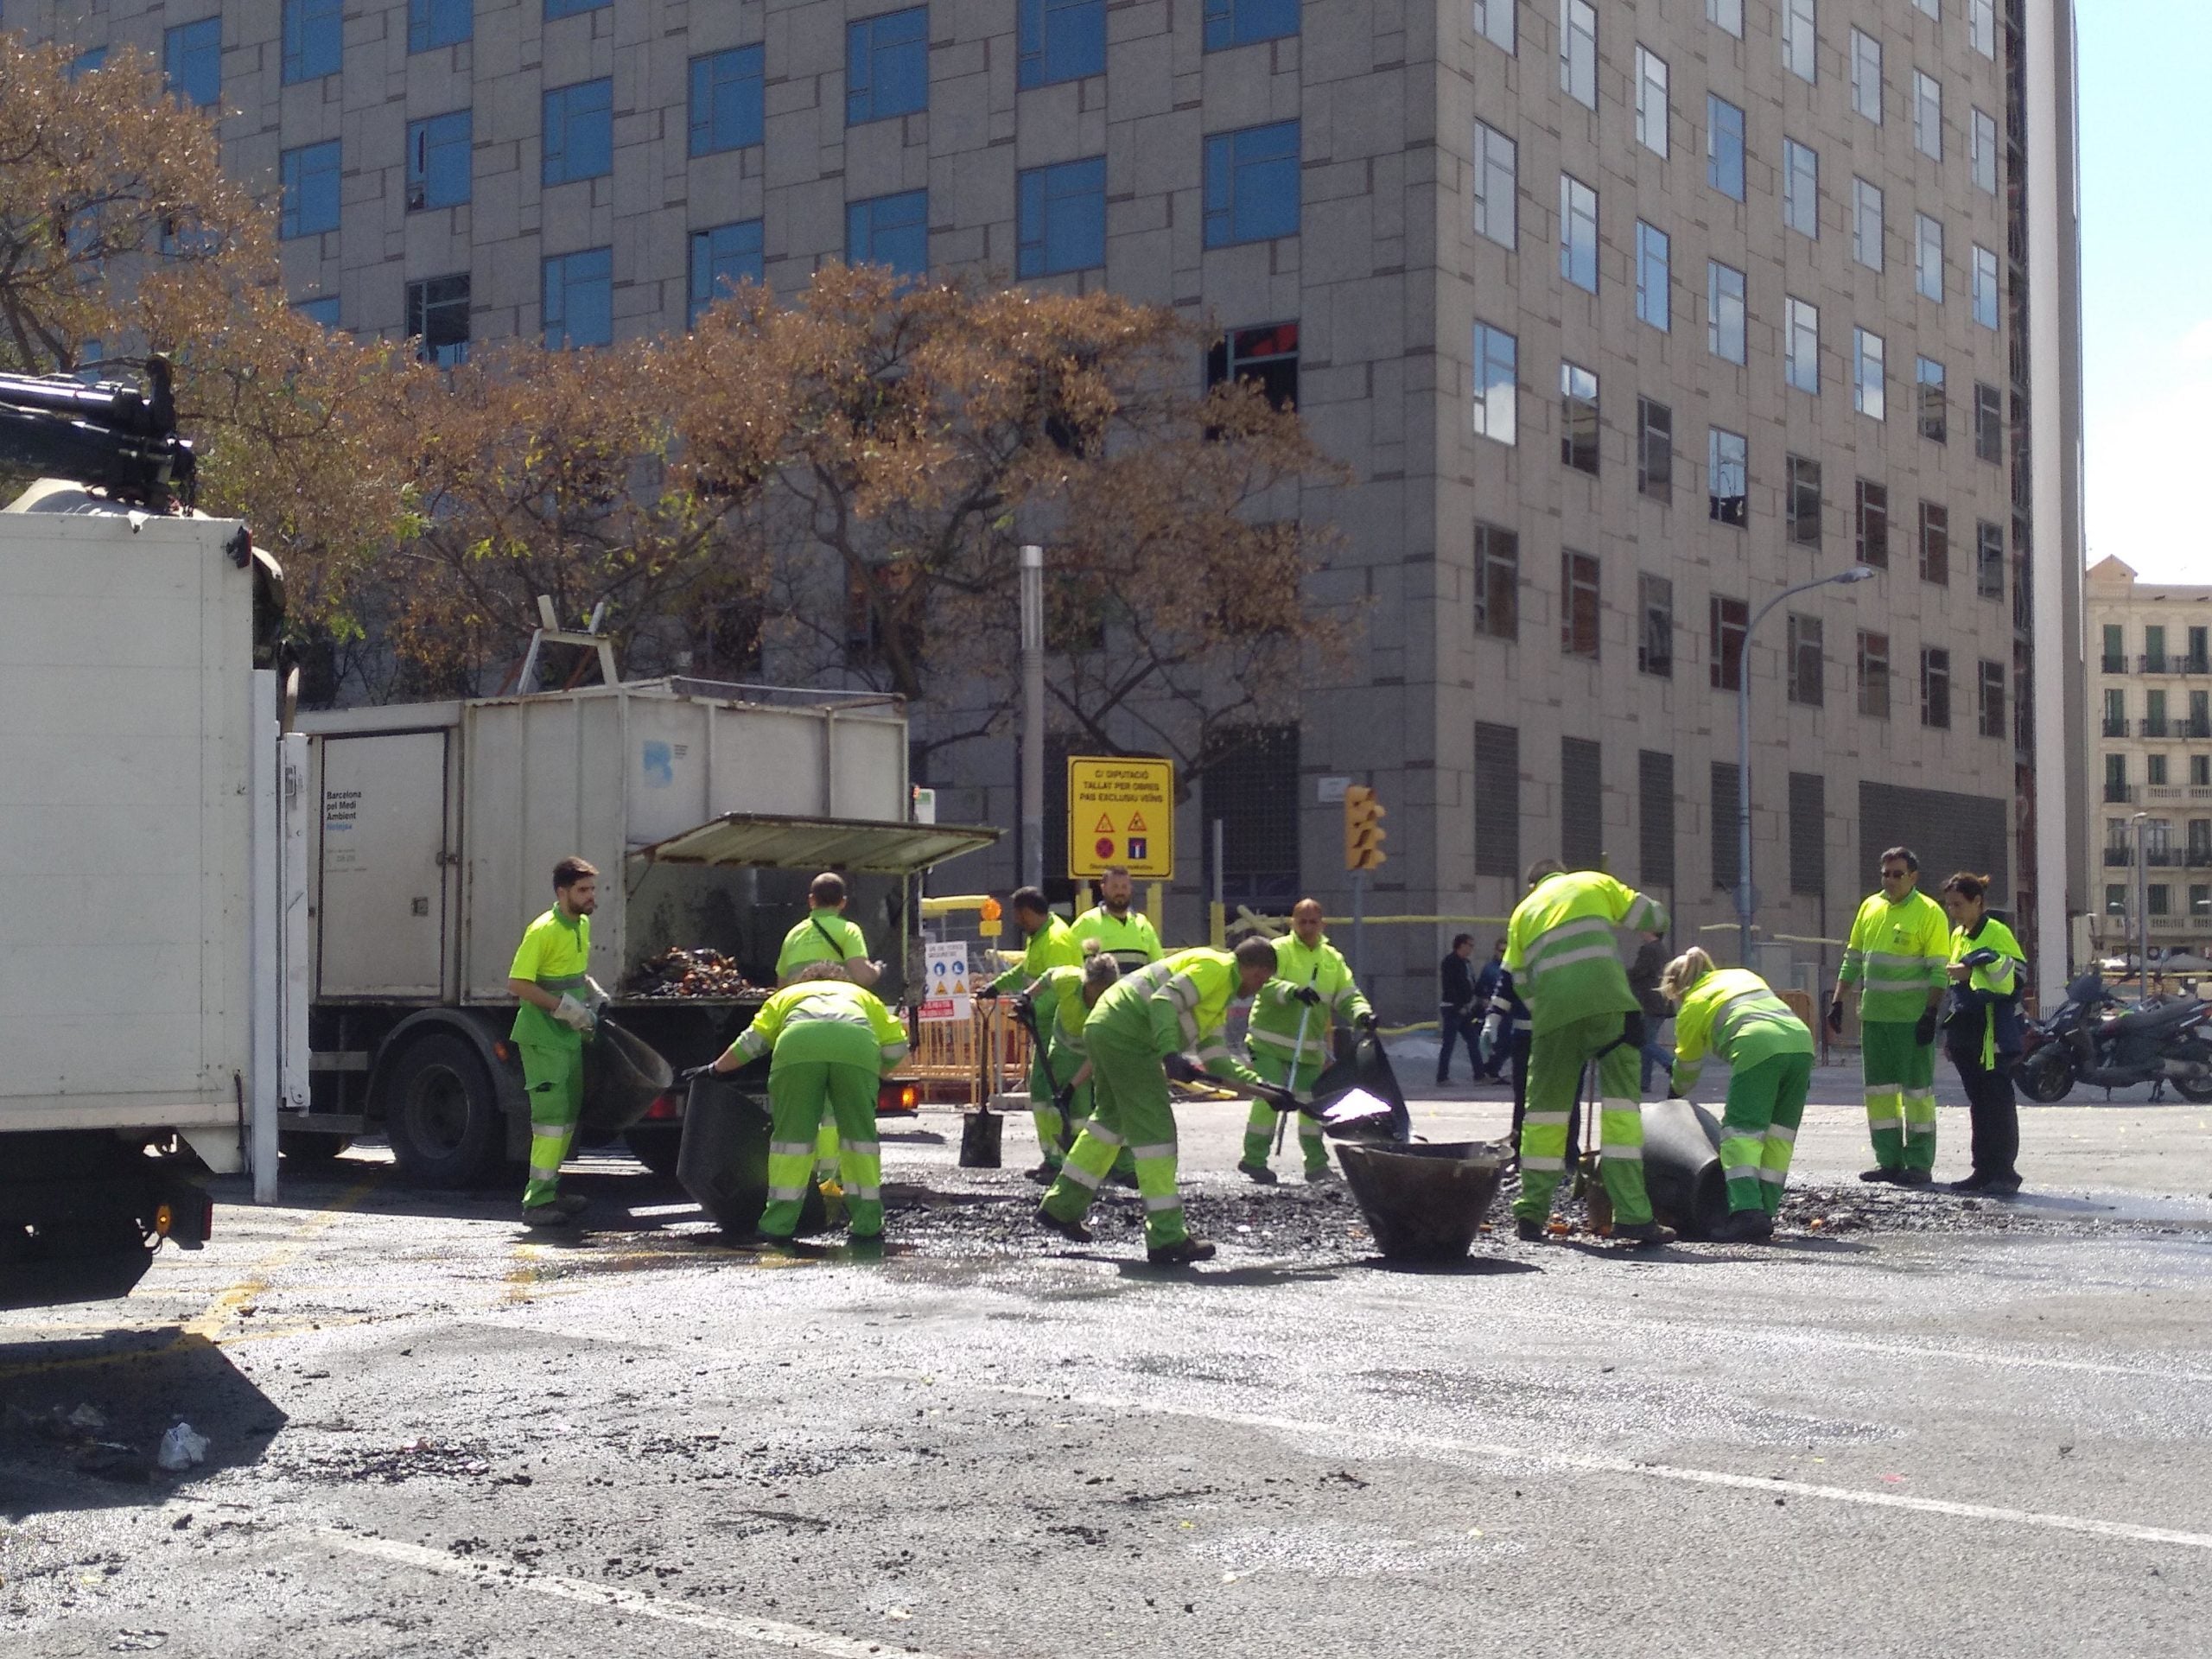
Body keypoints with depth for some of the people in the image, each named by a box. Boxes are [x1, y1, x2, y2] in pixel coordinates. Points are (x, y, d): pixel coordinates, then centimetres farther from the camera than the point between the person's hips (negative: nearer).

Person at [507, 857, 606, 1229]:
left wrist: (593, 993, 10)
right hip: (543, 1039, -9)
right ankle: (538, 1202, -10)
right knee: (552, 1114, -12)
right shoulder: (544, 931, -18)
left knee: (568, 1113, 14)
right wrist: (563, 1007, -23)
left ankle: (549, 1190, 25)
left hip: (570, 1036, 9)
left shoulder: (582, 925, 10)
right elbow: (517, 984, -22)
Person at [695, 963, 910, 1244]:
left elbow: (753, 1039, 28)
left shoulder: (787, 994, 40)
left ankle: (779, 1222, 6)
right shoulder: (862, 995, 42)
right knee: (858, 1131, 11)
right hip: (858, 1043, 1)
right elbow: (896, 1045, 29)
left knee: (792, 1132, 5)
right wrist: (876, 1073, 46)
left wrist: (718, 1069, 40)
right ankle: (867, 1221, 12)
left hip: (799, 1044, 0)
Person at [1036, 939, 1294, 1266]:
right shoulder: (1216, 967, -7)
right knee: (1155, 1129, -8)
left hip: (1102, 1028, 11)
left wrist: (1261, 1085, 15)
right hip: (1126, 1034, -11)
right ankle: (1166, 1239, -7)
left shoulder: (1221, 993, 25)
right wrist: (1171, 1054, -30)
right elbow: (1164, 1002, -20)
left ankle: (1060, 1207, 37)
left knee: (1111, 1117, 26)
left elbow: (1215, 1057, 22)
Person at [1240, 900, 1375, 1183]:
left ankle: (1317, 1164, 20)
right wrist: (1293, 991, -40)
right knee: (1269, 1098, -11)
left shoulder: (1333, 959, 10)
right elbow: (1264, 982, -23)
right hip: (1270, 1042, -5)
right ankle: (1254, 1159, -2)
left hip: (1309, 1047, 5)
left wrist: (1362, 1014, -14)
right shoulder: (1279, 950, -8)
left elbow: (1348, 995, 7)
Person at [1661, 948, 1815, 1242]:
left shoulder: (1692, 1006, 20)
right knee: (1778, 1133, 11)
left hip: (1758, 1046, -6)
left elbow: (1686, 1069, 31)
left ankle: (1746, 1210, -23)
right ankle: (1766, 1212, 8)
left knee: (1740, 1131, -6)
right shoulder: (1744, 975, 36)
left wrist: (1676, 1096, 50)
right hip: (1801, 1039, 6)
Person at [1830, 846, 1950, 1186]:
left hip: (1913, 1018, -6)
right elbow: (1853, 958, 17)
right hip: (1874, 1015, 6)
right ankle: (1889, 1161, 15)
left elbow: (1939, 969, -10)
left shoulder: (1929, 913, -7)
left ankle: (1919, 1164, 4)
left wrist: (1930, 1013, -17)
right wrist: (1838, 1001, 12)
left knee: (1917, 1088, -1)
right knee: (1879, 1088, 8)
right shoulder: (1870, 907, 11)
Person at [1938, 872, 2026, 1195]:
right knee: (1978, 1104, 11)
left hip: (1993, 1032, -9)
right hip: (1967, 1032, 9)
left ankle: (2004, 1172, -4)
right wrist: (1950, 1033, 22)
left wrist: (1970, 972, -20)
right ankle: (1984, 1171, 15)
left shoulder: (1996, 933, -9)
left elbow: (2011, 979, -16)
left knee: (1997, 1103, -6)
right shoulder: (1958, 935, 17)